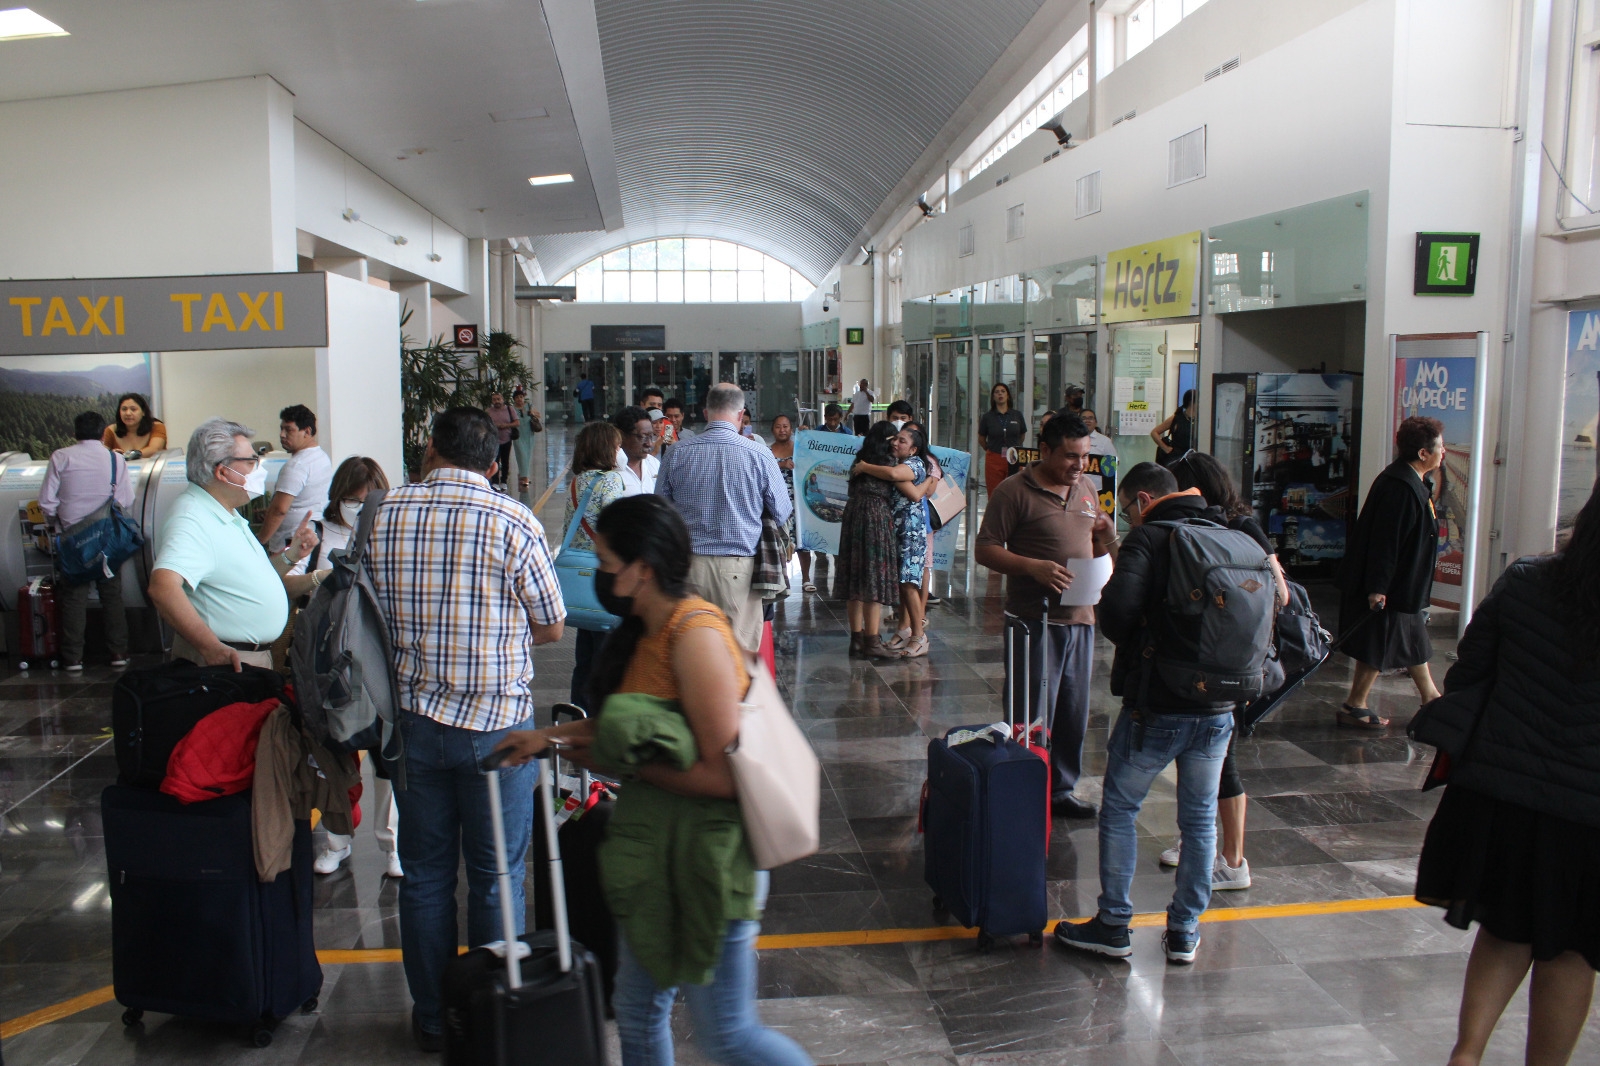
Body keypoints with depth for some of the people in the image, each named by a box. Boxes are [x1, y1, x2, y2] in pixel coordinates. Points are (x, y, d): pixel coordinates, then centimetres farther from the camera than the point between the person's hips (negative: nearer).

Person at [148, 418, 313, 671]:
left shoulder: (228, 515, 13)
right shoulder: (192, 521, -21)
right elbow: (163, 587, -36)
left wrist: (290, 555, 5)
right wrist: (211, 647, -40)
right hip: (228, 660, -10)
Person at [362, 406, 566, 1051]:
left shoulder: (384, 515, -2)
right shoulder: (514, 522, -11)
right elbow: (551, 628, -3)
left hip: (412, 718, 3)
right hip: (496, 721, -3)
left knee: (425, 875, 15)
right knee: (496, 878, 10)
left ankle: (432, 1020, 28)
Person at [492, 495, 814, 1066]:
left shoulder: (696, 636, -24)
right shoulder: (646, 630, 5)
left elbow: (720, 775, -26)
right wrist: (549, 735, 10)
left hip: (708, 855, -9)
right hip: (655, 848, 9)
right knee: (638, 1013, 21)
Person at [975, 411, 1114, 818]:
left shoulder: (1085, 489, 14)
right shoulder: (1014, 491, -8)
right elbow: (986, 551, -11)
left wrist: (1107, 534, 0)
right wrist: (1034, 567, -24)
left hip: (1080, 618, 7)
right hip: (1034, 621, -7)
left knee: (1073, 715, 14)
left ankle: (1061, 790, 28)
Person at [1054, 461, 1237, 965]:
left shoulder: (1148, 538, -10)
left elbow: (1118, 612, -23)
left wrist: (1132, 645, -2)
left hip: (1156, 706, -5)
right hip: (1219, 708, 6)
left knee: (1119, 810, 9)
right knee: (1200, 818, 15)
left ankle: (1114, 927, 14)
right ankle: (1185, 931, 23)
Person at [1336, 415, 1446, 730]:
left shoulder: (1413, 483, 9)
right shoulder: (1400, 487, -24)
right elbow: (1384, 541, -27)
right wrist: (1377, 587, -26)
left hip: (1405, 586, 11)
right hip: (1390, 588, -11)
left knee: (1414, 641, 21)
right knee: (1379, 648, -1)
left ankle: (1430, 698, 35)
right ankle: (1354, 707, 10)